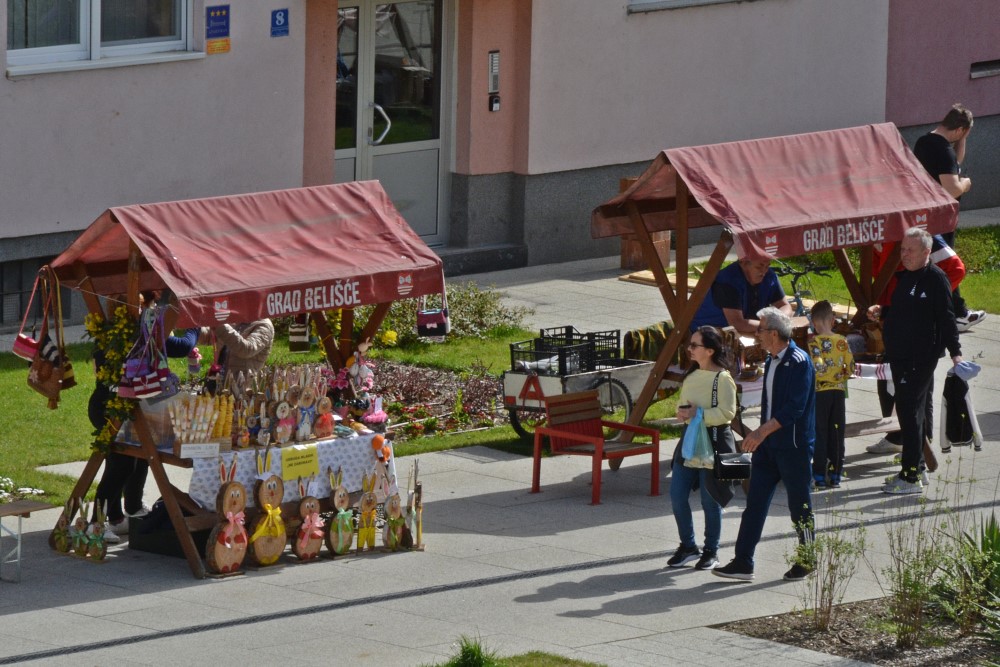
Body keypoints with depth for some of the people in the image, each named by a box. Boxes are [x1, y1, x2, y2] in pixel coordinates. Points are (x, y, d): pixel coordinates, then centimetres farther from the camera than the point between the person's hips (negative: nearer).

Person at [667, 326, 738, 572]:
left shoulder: (722, 379, -12)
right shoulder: (692, 376, 11)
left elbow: (727, 413, -18)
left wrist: (698, 414, -23)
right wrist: (682, 412, -3)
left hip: (713, 442, -7)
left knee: (710, 500, 2)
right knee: (677, 496, 4)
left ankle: (711, 551, 16)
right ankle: (688, 546, 19)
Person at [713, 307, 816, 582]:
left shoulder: (798, 362, -17)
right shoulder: (772, 360, 11)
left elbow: (794, 408, -24)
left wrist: (763, 431, -28)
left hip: (794, 445, -9)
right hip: (768, 443, 9)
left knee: (799, 505, 4)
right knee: (755, 502, 3)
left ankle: (807, 561, 19)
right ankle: (743, 563, 3)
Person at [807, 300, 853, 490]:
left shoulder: (814, 342, -12)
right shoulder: (842, 341, 0)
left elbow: (816, 366, -23)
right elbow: (850, 367, 2)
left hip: (820, 391, -4)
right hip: (839, 391, 4)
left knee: (820, 433, 2)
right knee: (837, 433, 10)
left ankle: (819, 476, 1)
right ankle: (835, 475, 13)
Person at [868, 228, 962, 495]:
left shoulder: (936, 279, -12)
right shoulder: (904, 277, 15)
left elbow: (946, 318, -15)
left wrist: (955, 352, -21)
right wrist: (880, 312, 8)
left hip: (921, 357, -9)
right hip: (900, 356, 9)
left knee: (909, 411, -11)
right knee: (914, 412, 16)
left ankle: (911, 477, -9)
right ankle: (914, 468, 25)